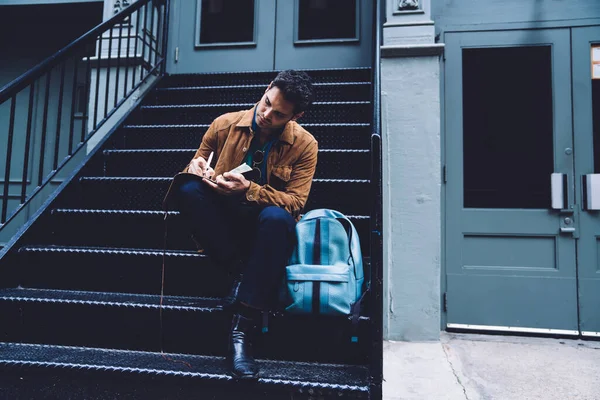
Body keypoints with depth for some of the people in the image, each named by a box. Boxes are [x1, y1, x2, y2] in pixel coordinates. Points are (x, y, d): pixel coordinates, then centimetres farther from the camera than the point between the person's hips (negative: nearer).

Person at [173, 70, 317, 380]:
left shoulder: (304, 145, -6)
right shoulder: (225, 125, -1)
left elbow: (295, 202, -11)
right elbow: (197, 164, 10)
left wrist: (248, 189, -26)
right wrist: (195, 167, -16)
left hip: (266, 227, -1)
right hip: (224, 220, 2)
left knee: (277, 217, -38)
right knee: (188, 190, -27)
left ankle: (242, 328, -33)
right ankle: (242, 273, -22)